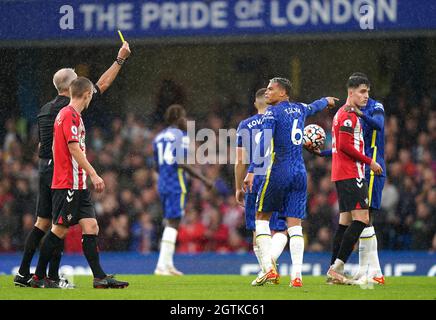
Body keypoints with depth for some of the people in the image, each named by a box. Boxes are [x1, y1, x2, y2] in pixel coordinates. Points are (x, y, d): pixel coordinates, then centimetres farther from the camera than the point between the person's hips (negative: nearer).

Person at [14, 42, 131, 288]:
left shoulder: (45, 109, 14)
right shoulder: (70, 107, -10)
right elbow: (103, 84, -4)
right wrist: (120, 60, 4)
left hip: (45, 167, 8)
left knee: (42, 223, 10)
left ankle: (23, 273, 8)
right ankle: (53, 276, -4)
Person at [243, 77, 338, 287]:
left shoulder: (272, 112, -6)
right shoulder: (299, 109, 13)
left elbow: (263, 144, -17)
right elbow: (314, 107, 37)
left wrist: (251, 171, -21)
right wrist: (327, 101, 60)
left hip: (278, 173, -5)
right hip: (299, 173, 5)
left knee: (262, 217, 9)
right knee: (295, 225, 2)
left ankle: (269, 268, -4)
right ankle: (296, 275, -8)